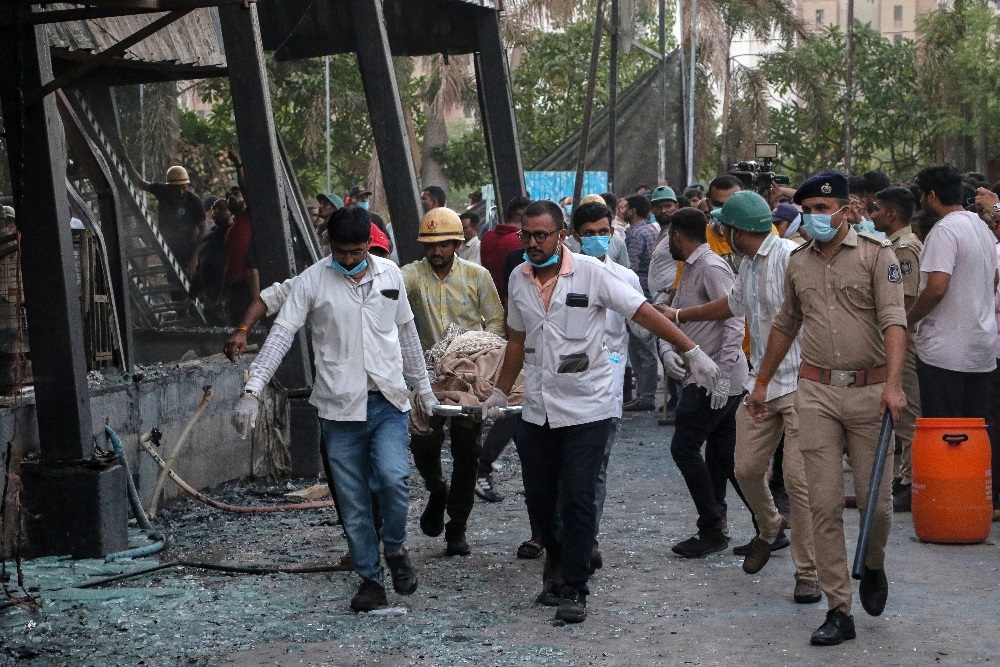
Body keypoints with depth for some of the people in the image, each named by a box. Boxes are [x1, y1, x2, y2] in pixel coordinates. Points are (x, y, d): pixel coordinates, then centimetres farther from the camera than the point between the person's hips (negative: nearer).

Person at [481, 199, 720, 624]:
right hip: (537, 409, 5)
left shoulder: (590, 273, -10)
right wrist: (501, 392, 21)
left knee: (577, 500, -5)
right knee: (539, 497, 10)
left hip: (586, 409, -5)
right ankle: (559, 562, 35)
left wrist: (692, 353, -16)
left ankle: (573, 588, 6)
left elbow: (644, 313, -11)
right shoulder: (518, 279, 5)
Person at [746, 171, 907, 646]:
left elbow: (893, 320, -13)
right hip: (816, 392, 3)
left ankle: (874, 568, 35)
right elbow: (785, 325, 23)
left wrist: (893, 383, -26)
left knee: (875, 499, 2)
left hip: (869, 389, -3)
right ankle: (838, 611, 5)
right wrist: (761, 384, 25)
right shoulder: (797, 262, 11)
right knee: (824, 504, 0)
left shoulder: (876, 253, -3)